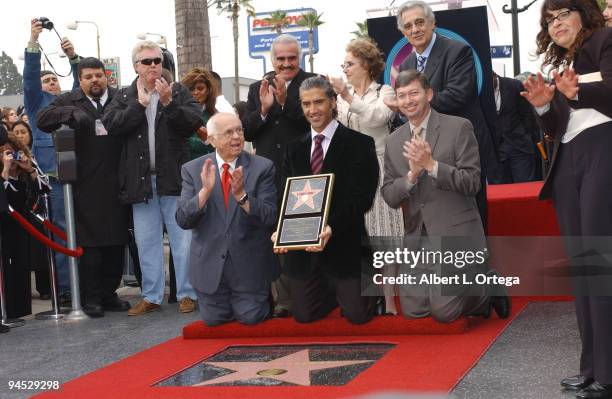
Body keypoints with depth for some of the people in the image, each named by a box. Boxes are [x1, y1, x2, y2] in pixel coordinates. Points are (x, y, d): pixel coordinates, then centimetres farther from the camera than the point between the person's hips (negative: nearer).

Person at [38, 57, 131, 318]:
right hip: (86, 187, -2)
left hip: (116, 186, 2)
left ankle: (109, 294, 20)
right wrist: (72, 113, -19)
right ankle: (91, 298, 7)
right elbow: (42, 120, -7)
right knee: (90, 244, 0)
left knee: (117, 243, 8)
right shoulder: (69, 102, 7)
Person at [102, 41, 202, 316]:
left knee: (182, 239, -1)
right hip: (141, 180, 2)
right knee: (147, 242, 8)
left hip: (174, 177, -2)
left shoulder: (179, 92, 6)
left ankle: (187, 294, 7)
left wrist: (169, 103, -20)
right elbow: (110, 125, -7)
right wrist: (140, 104, -11)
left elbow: (193, 123, -8)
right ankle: (151, 296, 16)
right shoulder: (123, 97, 10)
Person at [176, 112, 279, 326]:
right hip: (210, 265, 2)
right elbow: (182, 220, -9)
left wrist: (241, 195, -30)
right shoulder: (193, 170, -2)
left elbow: (270, 218, -14)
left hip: (249, 266, -1)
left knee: (250, 318, 3)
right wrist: (205, 191, -25)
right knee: (213, 319, 9)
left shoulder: (262, 167, -7)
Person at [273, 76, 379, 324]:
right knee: (304, 314, 5)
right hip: (301, 246, 4)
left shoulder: (359, 144, -4)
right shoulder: (295, 148, 12)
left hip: (344, 245, -4)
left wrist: (331, 228, -26)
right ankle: (334, 291, 36)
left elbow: (361, 198, -12)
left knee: (357, 314, -5)